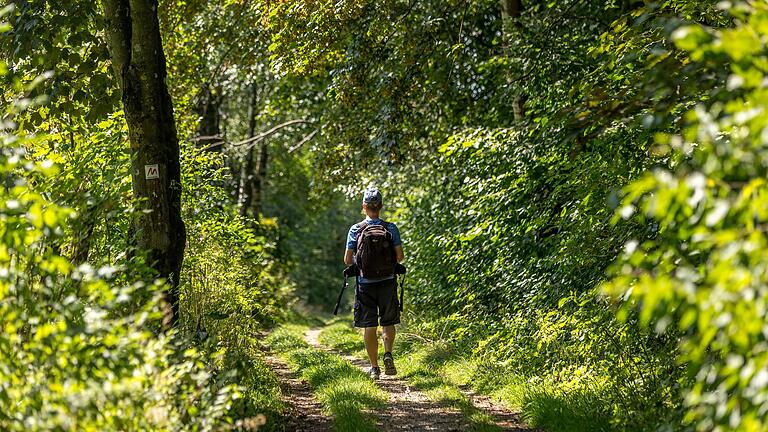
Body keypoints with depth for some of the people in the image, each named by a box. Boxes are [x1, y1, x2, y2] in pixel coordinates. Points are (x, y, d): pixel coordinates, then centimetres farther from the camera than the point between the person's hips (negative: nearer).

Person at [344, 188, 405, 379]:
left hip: (365, 283, -1)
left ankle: (374, 367, 6)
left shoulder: (355, 230, -5)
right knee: (388, 322, 14)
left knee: (369, 327, 6)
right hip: (387, 282, 1)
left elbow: (348, 260, -4)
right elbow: (400, 256, -5)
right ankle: (388, 353, -10)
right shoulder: (391, 228, -4)